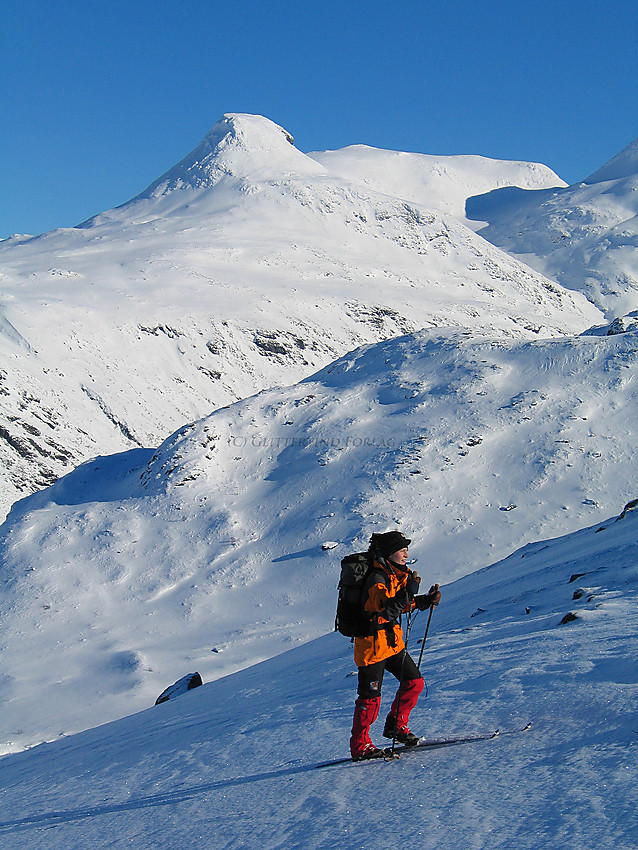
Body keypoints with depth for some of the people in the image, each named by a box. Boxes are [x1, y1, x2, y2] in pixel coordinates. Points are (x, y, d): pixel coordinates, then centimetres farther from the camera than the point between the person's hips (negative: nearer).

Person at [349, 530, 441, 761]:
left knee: (414, 681, 8)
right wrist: (409, 590, -37)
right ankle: (359, 746, 6)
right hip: (372, 643, -9)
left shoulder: (397, 575, 9)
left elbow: (405, 604, 22)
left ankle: (395, 725, 24)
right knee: (370, 697, -4)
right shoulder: (376, 579, -20)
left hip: (392, 641, 9)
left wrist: (427, 600, 6)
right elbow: (386, 610, -32)